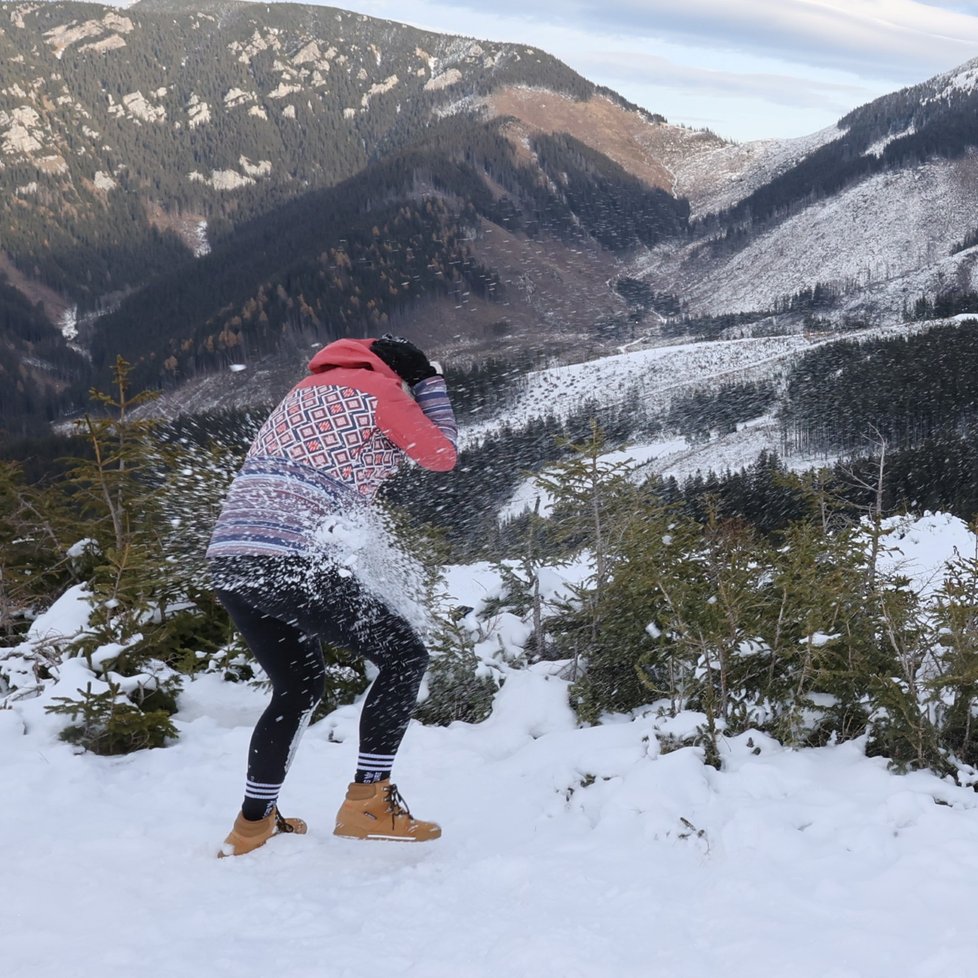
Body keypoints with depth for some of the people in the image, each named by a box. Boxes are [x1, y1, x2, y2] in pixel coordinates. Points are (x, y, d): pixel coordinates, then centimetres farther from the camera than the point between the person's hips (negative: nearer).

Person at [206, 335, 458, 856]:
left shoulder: (310, 387, 27)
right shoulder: (377, 388, 2)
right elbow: (442, 456, 13)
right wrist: (432, 384, 23)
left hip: (228, 555, 8)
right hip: (288, 559, -8)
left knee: (299, 686, 23)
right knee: (404, 655, 4)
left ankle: (252, 824, 26)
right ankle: (367, 801, 0)